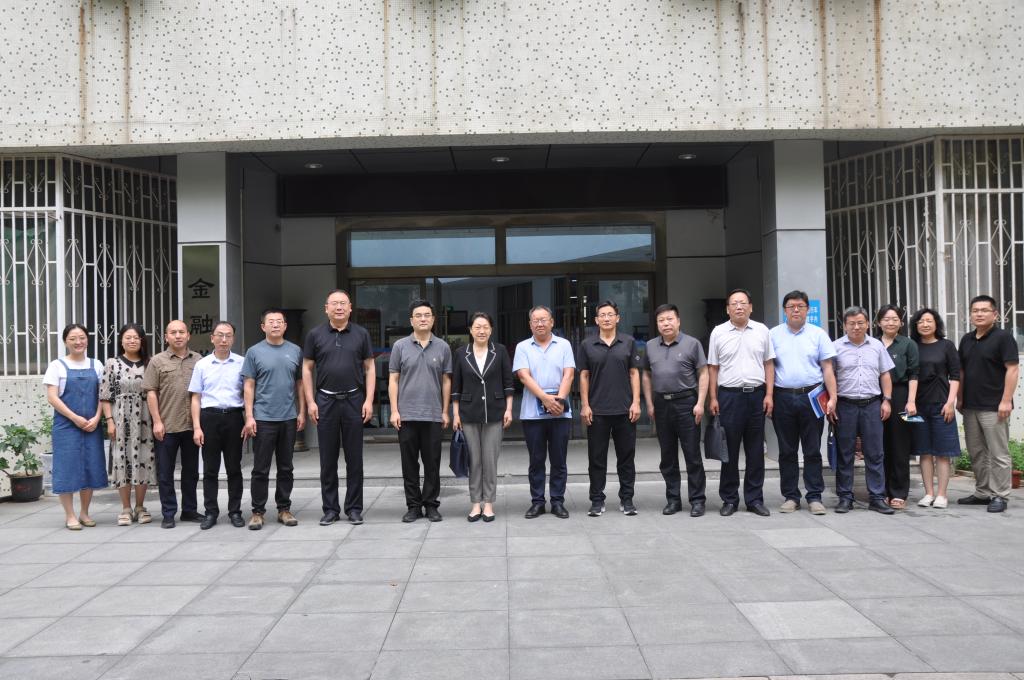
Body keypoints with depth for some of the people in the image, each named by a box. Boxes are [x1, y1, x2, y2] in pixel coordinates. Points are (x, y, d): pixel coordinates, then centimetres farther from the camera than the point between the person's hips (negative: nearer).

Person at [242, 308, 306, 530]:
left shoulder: (295, 351, 8)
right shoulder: (255, 352, 0)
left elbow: (300, 384, 12)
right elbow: (249, 386, -1)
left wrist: (302, 412, 6)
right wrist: (249, 416, -7)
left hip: (289, 419, 3)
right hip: (263, 418, -3)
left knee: (286, 468, 10)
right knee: (261, 469, 1)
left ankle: (284, 509, 20)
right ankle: (258, 511, 10)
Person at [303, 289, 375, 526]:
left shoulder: (361, 334, 5)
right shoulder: (315, 335, 5)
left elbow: (370, 368, 5)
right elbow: (307, 369, 6)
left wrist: (369, 400, -4)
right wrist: (310, 402, -2)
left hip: (354, 400, 0)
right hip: (325, 401, 0)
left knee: (354, 458, 4)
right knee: (328, 460, 5)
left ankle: (354, 509, 13)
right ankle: (330, 509, 14)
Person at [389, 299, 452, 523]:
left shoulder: (442, 347, 5)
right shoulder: (400, 346, 3)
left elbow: (446, 381, 8)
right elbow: (393, 380, 3)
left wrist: (445, 412, 4)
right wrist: (394, 410, -4)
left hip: (433, 416, 0)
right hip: (407, 415, 0)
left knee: (432, 464, 5)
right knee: (409, 464, 5)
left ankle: (431, 505, 15)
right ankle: (413, 506, 15)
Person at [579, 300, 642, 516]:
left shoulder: (628, 342, 5)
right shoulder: (587, 345, 4)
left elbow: (634, 373, 5)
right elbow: (583, 376, 5)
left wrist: (636, 402, -3)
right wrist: (585, 405, -2)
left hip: (624, 409, 0)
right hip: (597, 411, 0)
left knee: (626, 456, 6)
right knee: (597, 458, 4)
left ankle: (626, 499, 16)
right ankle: (597, 501, 12)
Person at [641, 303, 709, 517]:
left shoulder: (692, 344, -1)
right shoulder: (651, 347, 11)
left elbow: (703, 374, -2)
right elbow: (646, 376, 17)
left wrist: (700, 403, -10)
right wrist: (649, 404, 9)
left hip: (686, 403, -4)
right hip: (661, 405, 4)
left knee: (692, 455, -2)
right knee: (667, 457, 10)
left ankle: (697, 500, 5)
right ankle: (673, 499, 18)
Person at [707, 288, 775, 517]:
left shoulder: (762, 331, 7)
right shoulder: (718, 333, 4)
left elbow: (768, 365, 9)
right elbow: (713, 368, 6)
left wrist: (769, 395, 0)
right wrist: (713, 398, 0)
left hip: (756, 395, 1)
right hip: (729, 395, -1)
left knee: (755, 451, 6)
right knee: (730, 450, 3)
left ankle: (754, 499, 15)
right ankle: (729, 499, 12)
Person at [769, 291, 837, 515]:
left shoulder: (818, 335, 7)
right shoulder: (774, 335, 7)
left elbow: (827, 369, 5)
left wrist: (832, 398, -3)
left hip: (811, 397, -1)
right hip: (783, 398, 1)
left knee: (813, 451, 3)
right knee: (787, 452, 6)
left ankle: (814, 497, 9)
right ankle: (790, 496, 14)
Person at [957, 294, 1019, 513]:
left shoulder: (1003, 337, -6)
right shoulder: (966, 340, 14)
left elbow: (1013, 369, -12)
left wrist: (1006, 400, -17)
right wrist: (960, 399, 13)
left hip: (994, 407, -7)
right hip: (970, 407, 7)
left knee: (998, 454, -2)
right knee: (976, 453, 12)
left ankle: (999, 495, 4)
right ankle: (982, 493, 22)